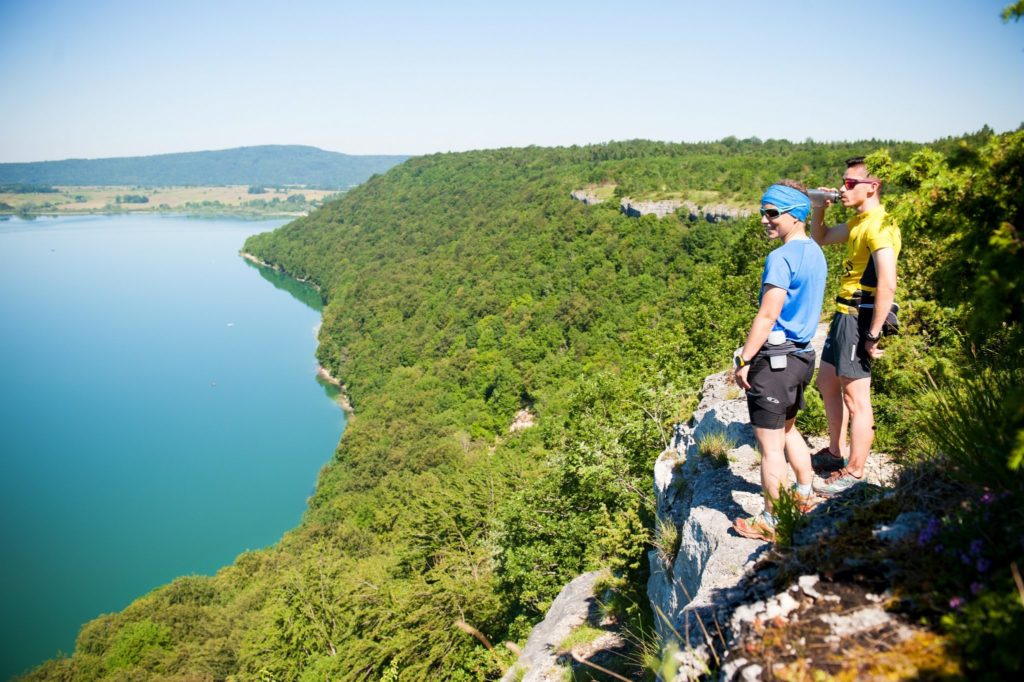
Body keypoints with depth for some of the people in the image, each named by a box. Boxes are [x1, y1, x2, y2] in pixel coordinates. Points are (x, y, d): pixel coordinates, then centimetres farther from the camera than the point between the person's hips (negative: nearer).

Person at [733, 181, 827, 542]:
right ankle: (805, 496, 38)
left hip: (774, 359, -9)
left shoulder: (781, 258, -19)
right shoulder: (814, 253, 9)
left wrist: (744, 360, -17)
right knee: (787, 429, 26)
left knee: (770, 445, 1)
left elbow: (767, 315, -22)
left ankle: (772, 522, 11)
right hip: (801, 356, 10)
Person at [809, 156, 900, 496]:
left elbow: (887, 285, -26)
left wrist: (873, 336, -25)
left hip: (860, 318, -11)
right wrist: (819, 208, 10)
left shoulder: (879, 226, -18)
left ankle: (854, 472, 8)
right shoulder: (857, 222, 14)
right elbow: (820, 238, 29)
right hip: (844, 315, 11)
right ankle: (836, 453, 35)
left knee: (855, 396, -3)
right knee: (827, 382, 20)